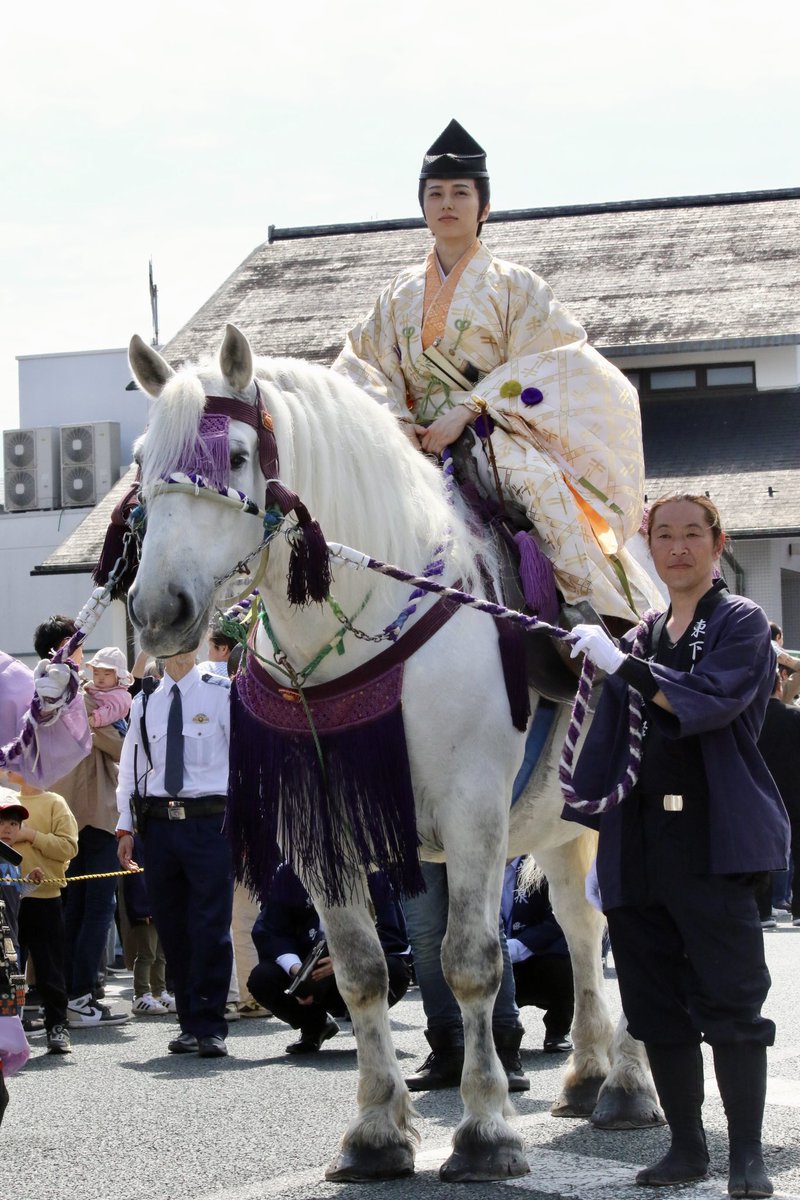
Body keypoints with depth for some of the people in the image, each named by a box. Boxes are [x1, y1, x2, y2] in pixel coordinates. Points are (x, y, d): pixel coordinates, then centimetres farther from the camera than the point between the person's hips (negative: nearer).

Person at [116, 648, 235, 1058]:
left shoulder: (221, 695, 2)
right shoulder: (145, 702, 12)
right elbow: (130, 766, 17)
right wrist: (125, 825, 11)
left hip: (209, 823, -4)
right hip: (158, 821, 4)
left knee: (210, 927, -8)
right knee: (172, 928, 7)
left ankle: (209, 1028, -2)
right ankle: (190, 1024, 15)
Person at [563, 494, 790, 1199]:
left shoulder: (741, 623, 0)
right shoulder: (642, 639, 17)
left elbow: (708, 700, -18)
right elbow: (611, 743, 18)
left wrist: (621, 663, -20)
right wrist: (578, 803, 12)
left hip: (714, 838, -6)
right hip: (640, 843, 6)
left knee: (729, 998, -7)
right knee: (656, 1002, 7)